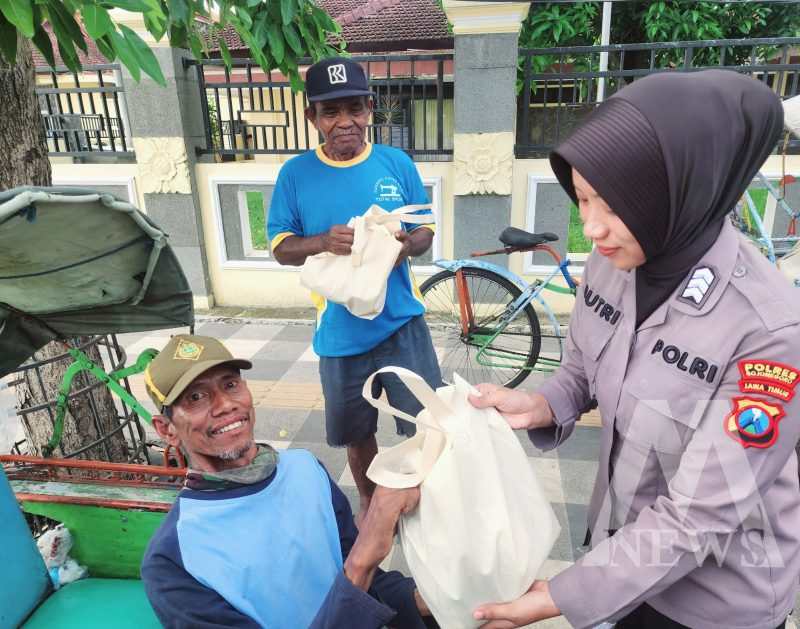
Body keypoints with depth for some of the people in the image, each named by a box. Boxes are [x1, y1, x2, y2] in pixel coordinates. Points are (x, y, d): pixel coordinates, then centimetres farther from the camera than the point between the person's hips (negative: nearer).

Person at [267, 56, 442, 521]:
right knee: (357, 434, 19)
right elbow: (281, 248, -2)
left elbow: (426, 231, 5)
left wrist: (407, 244, -19)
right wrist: (324, 242, -23)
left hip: (402, 324, 0)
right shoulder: (296, 174, -4)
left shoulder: (397, 163, -1)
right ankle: (371, 501, 46)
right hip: (340, 332, 1)